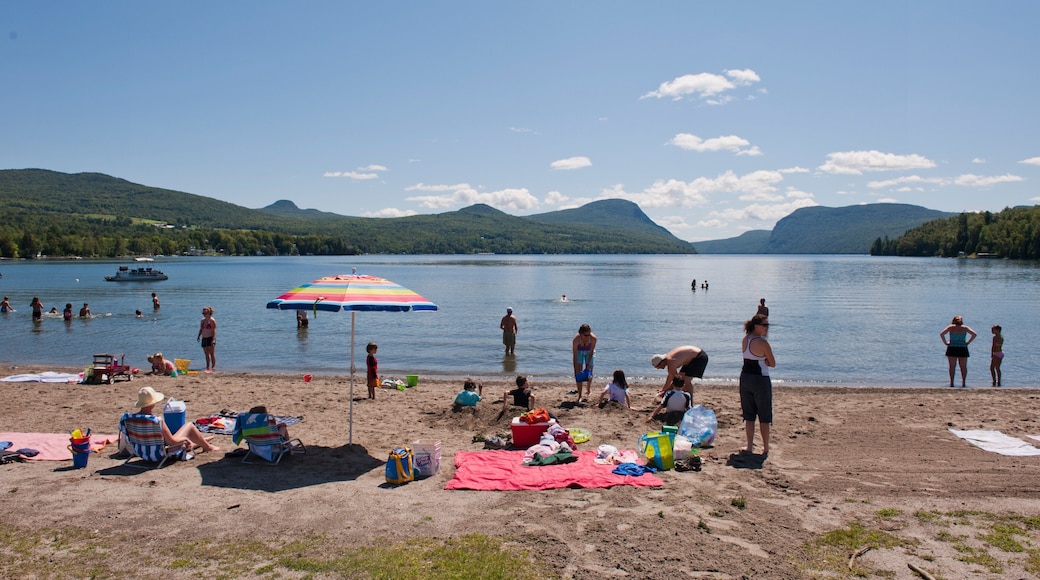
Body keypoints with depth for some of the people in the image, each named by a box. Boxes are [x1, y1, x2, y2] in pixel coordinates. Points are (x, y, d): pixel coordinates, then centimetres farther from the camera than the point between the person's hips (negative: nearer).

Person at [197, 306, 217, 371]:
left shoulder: (212, 320, -9)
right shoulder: (202, 320, 12)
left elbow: (214, 330, -13)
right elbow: (201, 329, 18)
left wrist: (213, 339, -19)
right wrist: (199, 336, 6)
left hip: (210, 338, -7)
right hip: (204, 338, 7)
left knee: (212, 353, -5)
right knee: (206, 354, 10)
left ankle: (213, 366, -1)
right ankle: (208, 367, 16)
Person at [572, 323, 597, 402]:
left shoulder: (593, 338, -34)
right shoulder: (576, 339, -36)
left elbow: (591, 352, -22)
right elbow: (574, 356, -31)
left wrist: (588, 364, -27)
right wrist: (575, 370, -32)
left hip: (588, 352, 1)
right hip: (579, 352, -1)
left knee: (589, 371, 1)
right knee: (579, 372, -9)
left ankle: (588, 389, 30)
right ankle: (580, 395, -5)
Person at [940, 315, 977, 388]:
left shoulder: (950, 327, 2)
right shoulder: (965, 328, 5)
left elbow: (941, 334, -8)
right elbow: (974, 334, -2)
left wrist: (945, 343, -2)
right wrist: (968, 342, 2)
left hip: (952, 348, -1)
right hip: (962, 349, 1)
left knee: (952, 367, 2)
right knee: (963, 367, 7)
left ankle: (951, 382, -2)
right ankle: (963, 383, 3)